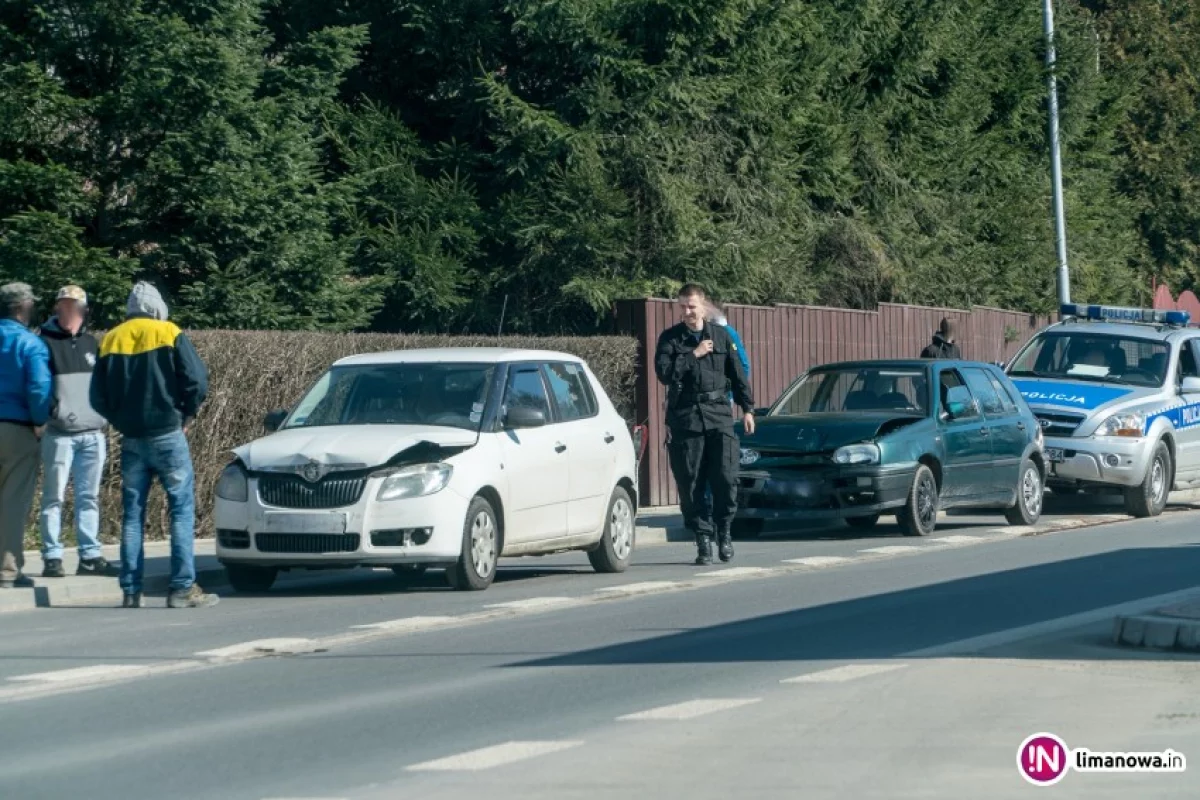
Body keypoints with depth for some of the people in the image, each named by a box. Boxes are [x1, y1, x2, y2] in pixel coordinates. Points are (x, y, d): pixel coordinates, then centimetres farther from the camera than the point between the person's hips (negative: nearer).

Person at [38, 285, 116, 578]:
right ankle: (52, 557, -1)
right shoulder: (45, 342, -1)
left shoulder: (91, 343, 16)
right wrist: (48, 411, -16)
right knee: (54, 497, -3)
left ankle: (90, 555, 11)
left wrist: (103, 423, 15)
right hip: (60, 434, -5)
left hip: (93, 434, 5)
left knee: (89, 497, 7)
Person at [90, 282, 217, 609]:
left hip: (131, 438, 4)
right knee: (182, 509, -1)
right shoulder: (170, 335, -2)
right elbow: (197, 381, -9)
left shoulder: (111, 340, 7)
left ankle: (131, 591, 4)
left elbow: (98, 398, 5)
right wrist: (186, 414, 7)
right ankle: (183, 588, -8)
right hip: (168, 434, -4)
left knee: (132, 513, 8)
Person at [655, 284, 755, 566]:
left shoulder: (721, 336, 11)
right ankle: (703, 538, 5)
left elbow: (738, 374, 15)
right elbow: (663, 372, -9)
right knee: (691, 484, -3)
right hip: (685, 417, -1)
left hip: (719, 415, 1)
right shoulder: (670, 338, 6)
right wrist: (693, 355, -10)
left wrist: (747, 408, 12)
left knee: (726, 478, -8)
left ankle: (724, 531, 12)